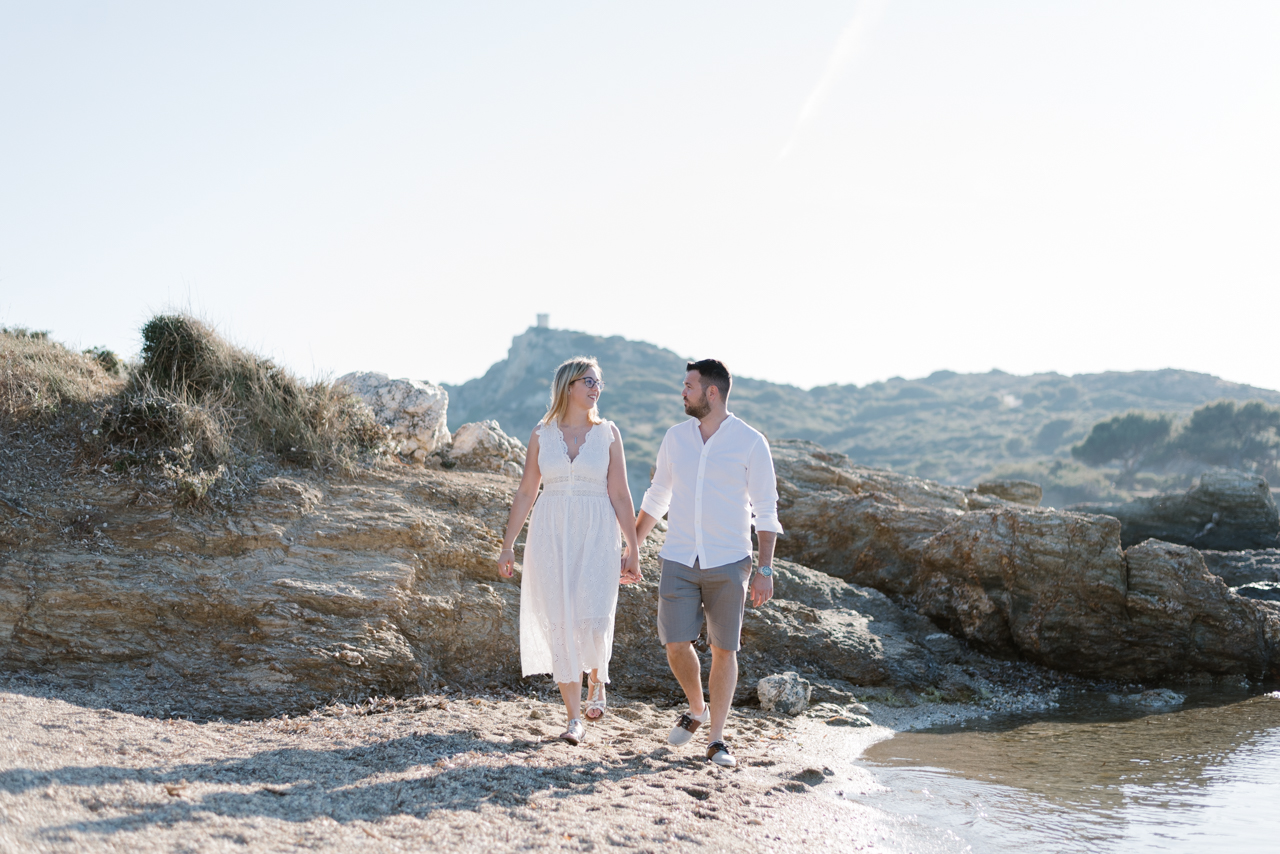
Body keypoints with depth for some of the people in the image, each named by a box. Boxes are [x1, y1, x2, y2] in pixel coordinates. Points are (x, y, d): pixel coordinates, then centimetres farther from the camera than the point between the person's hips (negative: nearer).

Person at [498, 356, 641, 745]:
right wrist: (508, 546, 5)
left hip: (596, 536, -1)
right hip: (551, 536, 1)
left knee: (594, 620, -14)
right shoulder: (542, 434, 5)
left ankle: (597, 678, 20)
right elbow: (525, 494, 8)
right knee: (561, 625, -1)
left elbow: (620, 495, 2)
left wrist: (633, 548, -1)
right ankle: (575, 719, 8)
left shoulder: (607, 433, 3)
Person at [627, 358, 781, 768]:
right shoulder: (676, 437, 5)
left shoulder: (750, 442, -7)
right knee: (676, 645, -2)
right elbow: (657, 499, 15)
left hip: (728, 563, -3)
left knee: (724, 650, 1)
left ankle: (716, 740, 11)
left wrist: (765, 570, -11)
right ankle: (696, 710, 26)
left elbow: (766, 511, -5)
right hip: (679, 561, 3)